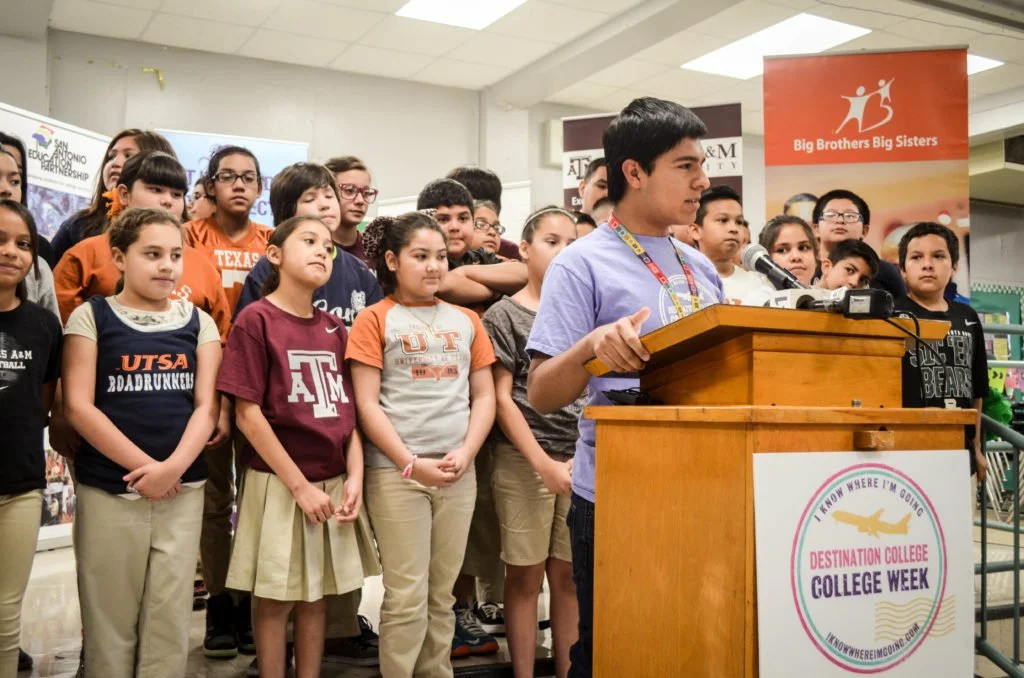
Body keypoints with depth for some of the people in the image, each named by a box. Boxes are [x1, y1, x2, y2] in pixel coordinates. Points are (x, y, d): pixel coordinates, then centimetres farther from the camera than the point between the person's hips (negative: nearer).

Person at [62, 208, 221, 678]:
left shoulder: (198, 322, 9)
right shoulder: (91, 316, 2)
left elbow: (206, 405, 3)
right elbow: (77, 406, -6)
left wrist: (173, 467, -13)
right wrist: (143, 466, -12)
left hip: (183, 490, 2)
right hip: (107, 490, -2)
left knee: (170, 617, 6)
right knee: (110, 619, 6)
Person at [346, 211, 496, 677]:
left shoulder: (466, 321, 12)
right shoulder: (375, 320, 0)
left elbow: (484, 396, 10)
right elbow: (367, 405, -6)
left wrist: (465, 453, -6)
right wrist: (411, 463, -13)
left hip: (458, 473, 4)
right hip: (395, 472, -4)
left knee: (442, 593, 12)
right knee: (407, 596, -1)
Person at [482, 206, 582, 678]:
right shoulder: (505, 315, -1)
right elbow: (501, 398, -6)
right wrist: (543, 463, -12)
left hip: (581, 458, 4)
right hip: (523, 459, -4)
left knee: (569, 574, 8)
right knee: (526, 574, 4)